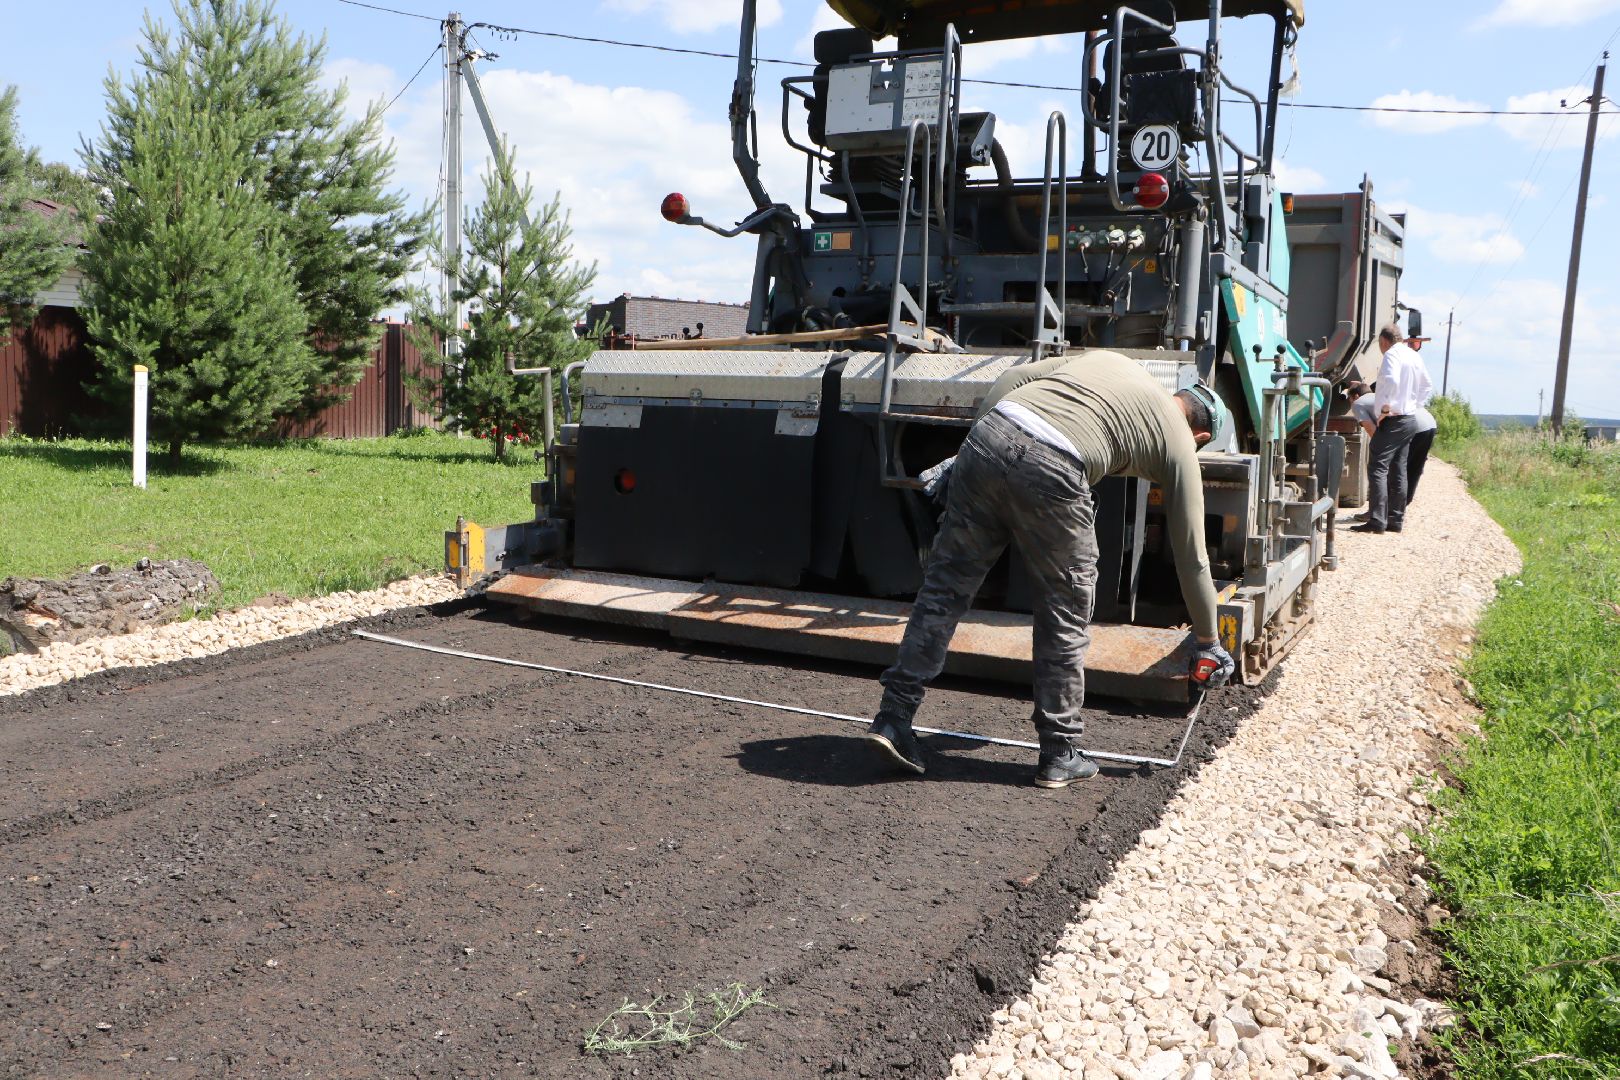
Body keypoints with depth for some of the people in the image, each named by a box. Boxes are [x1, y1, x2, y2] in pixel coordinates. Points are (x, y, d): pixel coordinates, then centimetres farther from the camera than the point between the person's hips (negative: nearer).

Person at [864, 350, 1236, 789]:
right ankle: (1059, 756, 23)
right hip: (1050, 472, -4)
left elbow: (1011, 379, 21)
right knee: (1065, 622, 13)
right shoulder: (1179, 444, 22)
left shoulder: (1105, 359, 33)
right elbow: (1191, 555, 24)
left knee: (944, 587, 12)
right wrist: (1208, 645, 35)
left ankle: (892, 717, 15)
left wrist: (959, 459, 21)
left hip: (986, 437, 4)